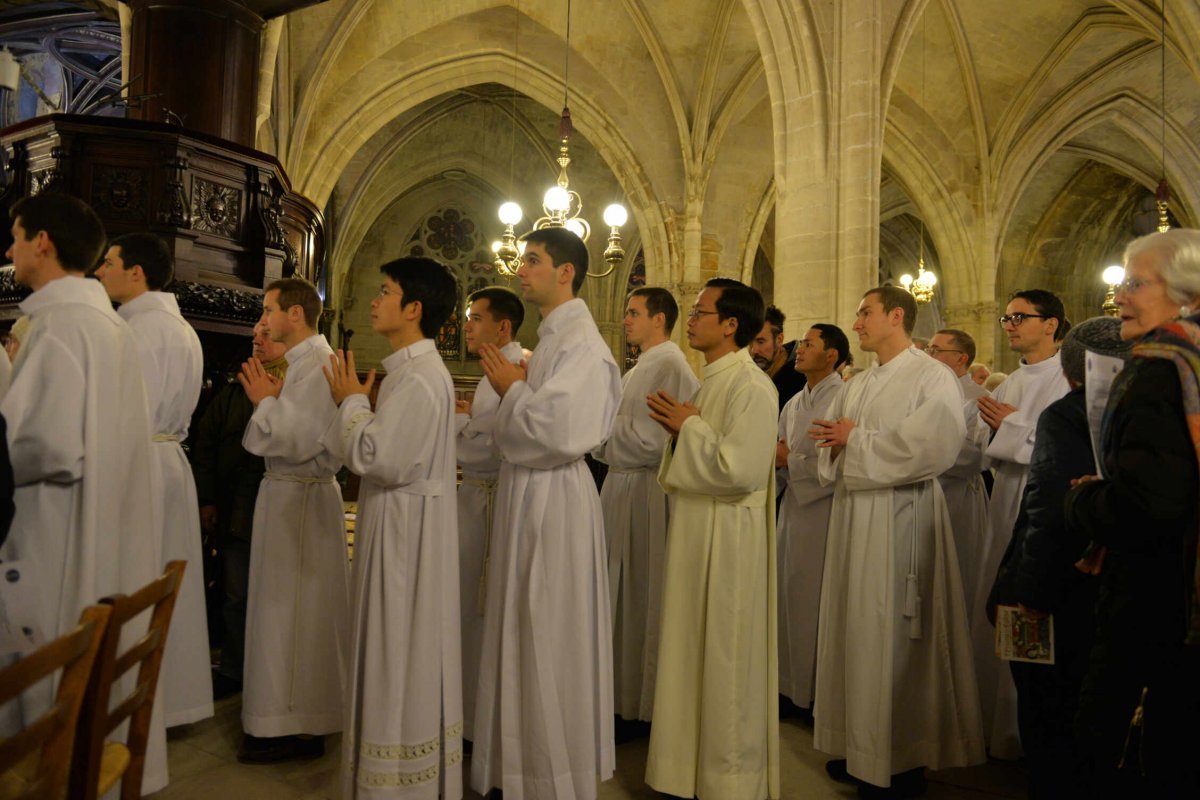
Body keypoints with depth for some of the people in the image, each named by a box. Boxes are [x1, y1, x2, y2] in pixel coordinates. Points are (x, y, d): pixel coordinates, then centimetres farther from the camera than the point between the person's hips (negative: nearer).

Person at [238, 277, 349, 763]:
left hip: (301, 496, -10)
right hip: (287, 491, 10)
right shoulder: (301, 362, 15)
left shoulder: (318, 364, -16)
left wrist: (264, 400, -10)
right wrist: (270, 398, 4)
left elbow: (297, 440, -24)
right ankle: (290, 716, 30)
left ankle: (294, 727, 11)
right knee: (286, 606, 16)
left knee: (291, 606, -1)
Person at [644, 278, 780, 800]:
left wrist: (688, 426, -14)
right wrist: (680, 431, 1)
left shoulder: (751, 387, -16)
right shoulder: (711, 381, 13)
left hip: (729, 541, -9)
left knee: (727, 663, 3)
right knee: (695, 656, 17)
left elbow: (739, 468, -25)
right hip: (696, 534, 9)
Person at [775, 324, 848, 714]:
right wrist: (777, 456, -4)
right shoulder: (793, 404, 15)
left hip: (825, 509, -8)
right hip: (794, 506, 8)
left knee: (816, 601, -1)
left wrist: (791, 460, -14)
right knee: (791, 596, 12)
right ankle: (793, 684, 25)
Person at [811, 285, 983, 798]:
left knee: (894, 637, -2)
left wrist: (856, 439, -12)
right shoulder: (857, 385, 17)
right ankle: (861, 746, 22)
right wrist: (833, 445, -6)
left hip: (900, 518, -7)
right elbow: (832, 454, 18)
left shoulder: (932, 378, -7)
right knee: (854, 630, 10)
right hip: (853, 512, 7)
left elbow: (931, 447, -21)